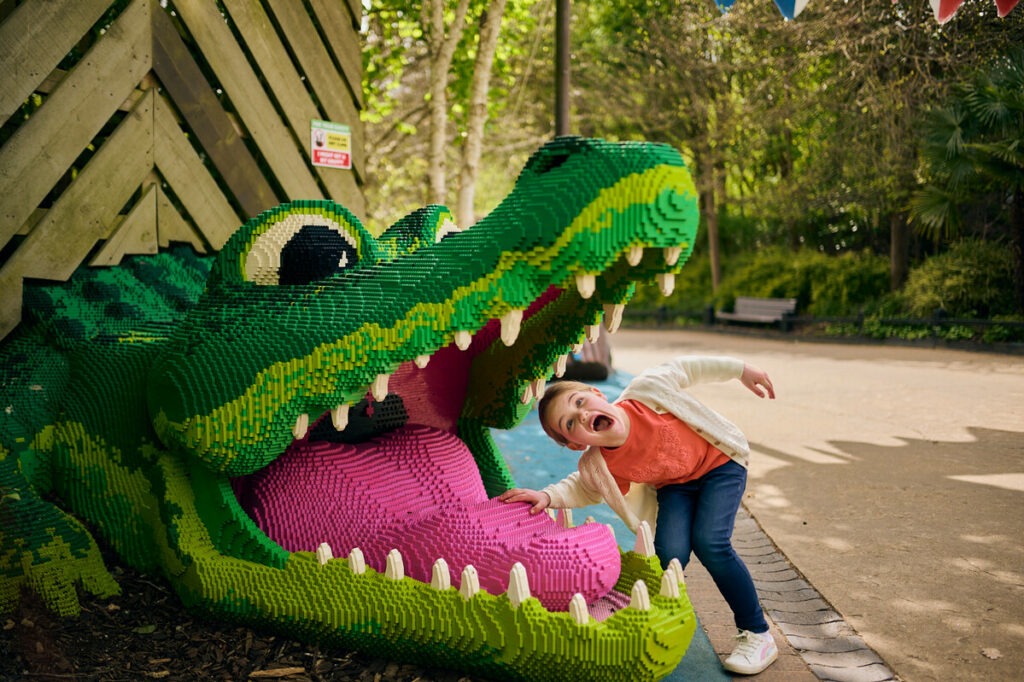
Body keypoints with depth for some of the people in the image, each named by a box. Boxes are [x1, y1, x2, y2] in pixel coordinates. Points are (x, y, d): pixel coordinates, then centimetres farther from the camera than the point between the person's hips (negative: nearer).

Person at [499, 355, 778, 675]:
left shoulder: (646, 390, -32)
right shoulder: (602, 467, -24)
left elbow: (683, 368, -12)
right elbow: (584, 490, -2)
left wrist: (740, 370, -2)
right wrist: (548, 496, -23)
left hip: (719, 461, -2)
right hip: (675, 485, 2)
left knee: (710, 542, -22)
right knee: (670, 552, -23)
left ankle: (757, 634, -6)